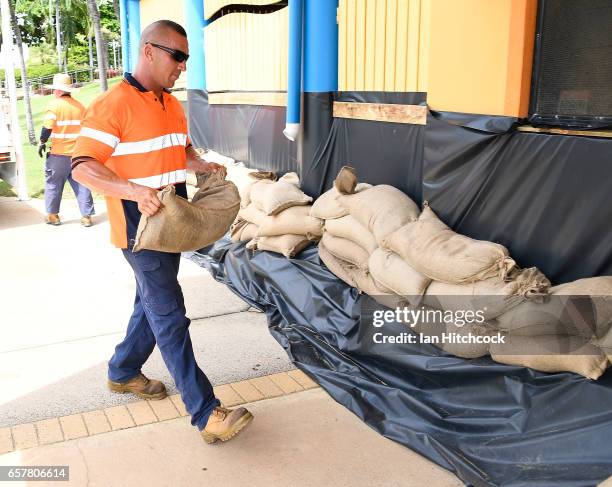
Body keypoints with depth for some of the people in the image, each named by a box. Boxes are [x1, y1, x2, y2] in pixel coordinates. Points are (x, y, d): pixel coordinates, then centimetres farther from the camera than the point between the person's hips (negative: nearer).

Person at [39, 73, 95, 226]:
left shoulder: (54, 105, -8)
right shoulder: (79, 105, 8)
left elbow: (47, 127, -14)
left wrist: (42, 143, 0)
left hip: (59, 153, -4)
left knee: (53, 184, 10)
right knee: (81, 184, 7)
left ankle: (53, 215, 18)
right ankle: (86, 216, 5)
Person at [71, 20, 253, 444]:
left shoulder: (172, 105, 12)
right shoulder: (113, 105, -16)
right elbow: (83, 167, -20)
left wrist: (201, 164, 4)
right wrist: (134, 191, -35)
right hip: (142, 229, -9)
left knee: (152, 305, 20)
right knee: (170, 317, -7)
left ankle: (123, 372, 41)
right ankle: (206, 414, -3)